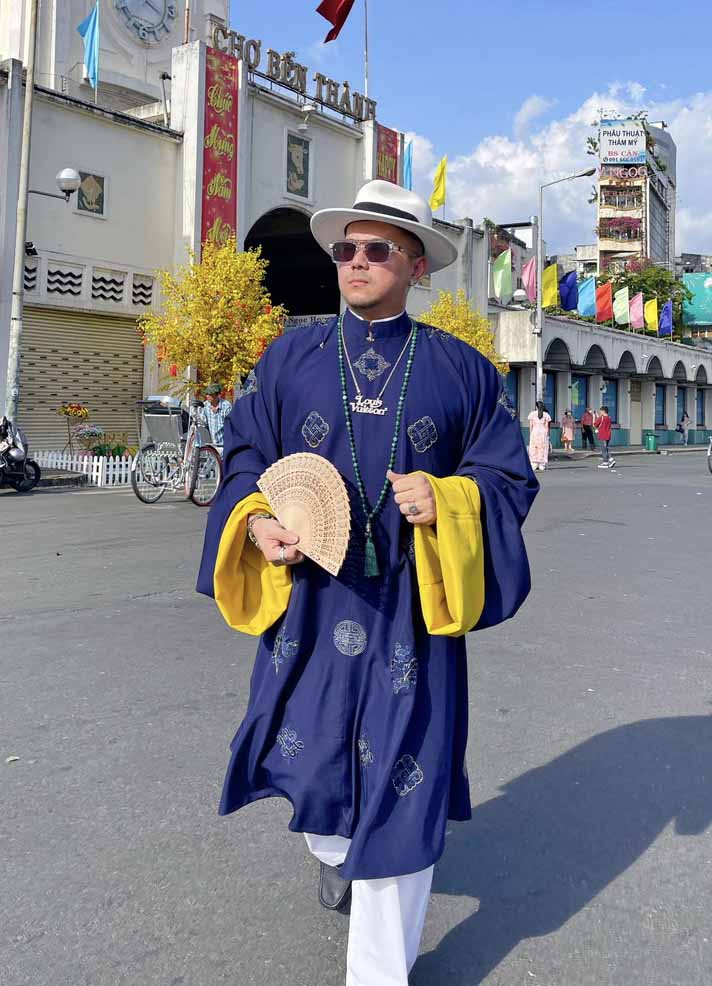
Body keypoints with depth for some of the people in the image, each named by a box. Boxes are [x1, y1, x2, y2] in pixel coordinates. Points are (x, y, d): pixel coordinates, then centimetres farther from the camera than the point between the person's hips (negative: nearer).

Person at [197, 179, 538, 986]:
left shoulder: (461, 369, 3)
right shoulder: (289, 357, 6)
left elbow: (510, 476, 5)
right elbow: (244, 457, 9)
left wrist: (448, 499, -16)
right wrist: (259, 523, -11)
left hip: (410, 608, -1)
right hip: (307, 601, 2)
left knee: (400, 785, 3)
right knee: (307, 753, 14)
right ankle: (334, 852, 53)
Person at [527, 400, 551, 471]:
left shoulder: (532, 414, 0)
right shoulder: (546, 415, 1)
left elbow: (530, 426, 1)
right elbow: (546, 426, 0)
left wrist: (530, 435, 7)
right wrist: (547, 435, 6)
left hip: (534, 433, 0)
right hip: (543, 433, 0)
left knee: (533, 449, 5)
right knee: (542, 449, 3)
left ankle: (534, 465, 1)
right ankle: (541, 466, 2)